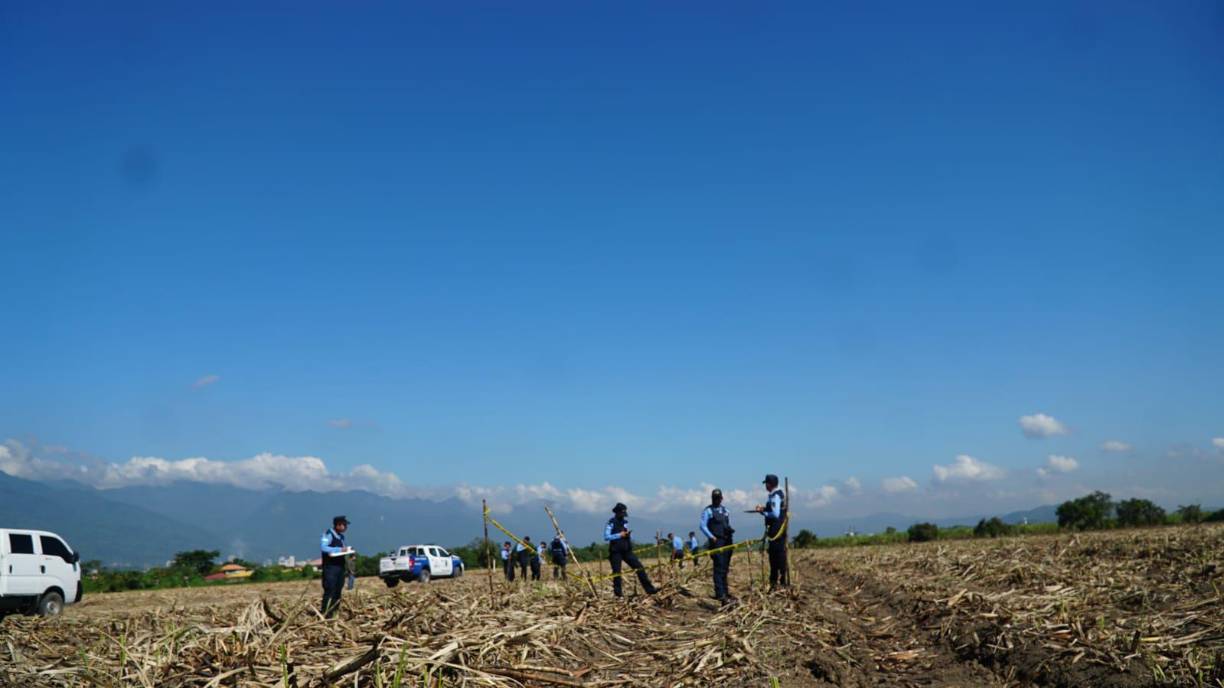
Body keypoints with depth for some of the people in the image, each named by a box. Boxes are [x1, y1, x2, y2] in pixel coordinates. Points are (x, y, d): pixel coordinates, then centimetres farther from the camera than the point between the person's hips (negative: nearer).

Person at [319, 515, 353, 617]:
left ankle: (333, 612, 11)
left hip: (340, 566, 8)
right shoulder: (328, 534, -10)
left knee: (338, 591, 7)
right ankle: (324, 612, -9)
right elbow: (323, 547, -23)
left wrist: (347, 550, 3)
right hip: (330, 567, -8)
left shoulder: (341, 536, 16)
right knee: (329, 590, -12)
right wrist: (339, 549, -25)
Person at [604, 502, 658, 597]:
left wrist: (629, 534, -4)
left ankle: (649, 589, 1)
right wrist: (619, 535, -17)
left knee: (640, 568, -1)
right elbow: (606, 537, -13)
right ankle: (618, 593, 11)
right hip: (616, 551, -5)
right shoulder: (611, 523, -5)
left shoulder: (625, 522, 13)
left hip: (627, 550, 5)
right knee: (617, 572, -2)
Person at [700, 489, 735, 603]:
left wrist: (730, 530, 4)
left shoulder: (725, 510, 19)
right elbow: (703, 526, -7)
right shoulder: (707, 511, 1)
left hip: (727, 541, 6)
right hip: (716, 541, -6)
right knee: (719, 567, -12)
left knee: (725, 568, 10)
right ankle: (720, 594, -16)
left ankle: (723, 592, 18)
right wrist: (711, 536, -17)